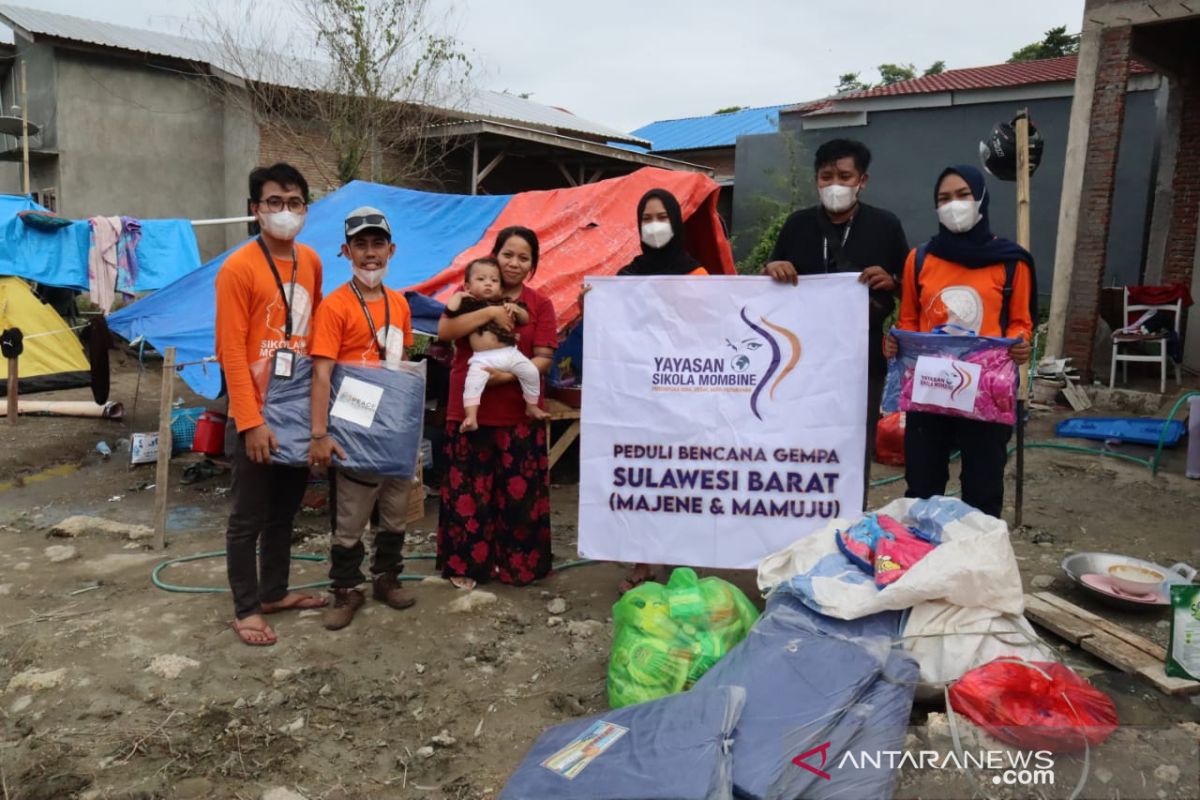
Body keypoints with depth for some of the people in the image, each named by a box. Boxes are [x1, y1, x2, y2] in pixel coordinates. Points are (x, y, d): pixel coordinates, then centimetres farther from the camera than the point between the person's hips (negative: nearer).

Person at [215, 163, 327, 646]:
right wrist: (251, 421, -19)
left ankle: (275, 592, 33)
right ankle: (246, 609, 19)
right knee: (249, 517, 6)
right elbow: (231, 352, -15)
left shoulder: (311, 263, 7)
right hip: (259, 416, -6)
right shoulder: (238, 268, -13)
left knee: (285, 511, 18)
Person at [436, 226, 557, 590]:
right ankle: (466, 563, 19)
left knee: (519, 491, 6)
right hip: (469, 411, 0)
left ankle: (518, 562, 22)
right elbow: (444, 331, -11)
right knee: (467, 490, 6)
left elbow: (544, 358, -4)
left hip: (519, 416, 0)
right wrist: (489, 312, -19)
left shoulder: (540, 304, 4)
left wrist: (508, 375, -21)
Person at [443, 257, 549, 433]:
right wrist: (458, 295, 8)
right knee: (473, 381, -25)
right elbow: (450, 311, -6)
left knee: (532, 372, -7)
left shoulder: (506, 303, 19)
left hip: (510, 353, 3)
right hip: (483, 358, -3)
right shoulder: (469, 304, 9)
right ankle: (471, 417, -27)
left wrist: (516, 309, 0)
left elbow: (525, 319, 20)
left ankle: (531, 407, 12)